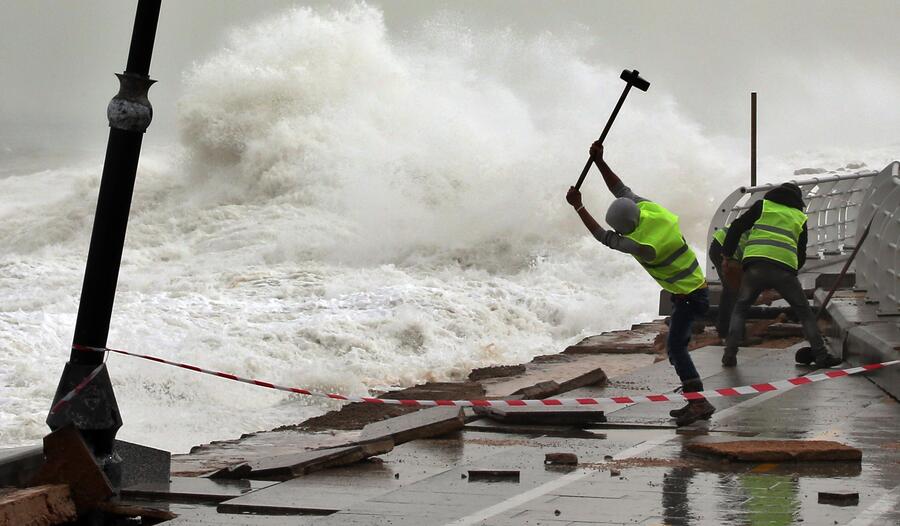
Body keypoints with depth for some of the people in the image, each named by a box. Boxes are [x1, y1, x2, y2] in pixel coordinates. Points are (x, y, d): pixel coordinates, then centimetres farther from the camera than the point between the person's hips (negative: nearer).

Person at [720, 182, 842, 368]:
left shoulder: (762, 205, 20)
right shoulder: (800, 218, 24)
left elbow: (736, 227, 12)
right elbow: (801, 255, 23)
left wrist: (728, 256, 16)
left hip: (755, 265, 0)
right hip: (785, 268, 0)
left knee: (740, 309, 15)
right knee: (805, 313, 13)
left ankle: (730, 354, 3)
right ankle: (821, 355, 8)